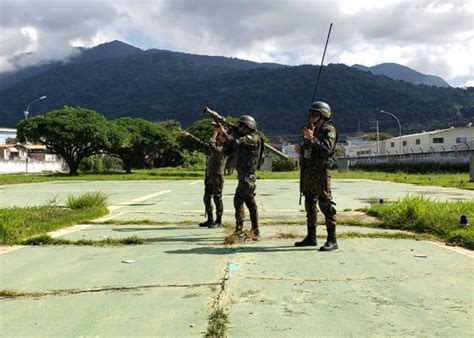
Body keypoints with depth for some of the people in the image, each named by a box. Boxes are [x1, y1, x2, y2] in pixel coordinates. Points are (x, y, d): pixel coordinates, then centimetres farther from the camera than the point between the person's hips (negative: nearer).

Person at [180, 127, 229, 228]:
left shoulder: (224, 149, -12)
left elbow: (212, 147, -28)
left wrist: (214, 135, -15)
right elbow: (201, 144, 23)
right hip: (209, 177, 9)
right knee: (207, 198, 11)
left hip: (217, 177, -9)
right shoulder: (214, 148, 13)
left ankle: (218, 221, 8)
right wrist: (190, 136, 24)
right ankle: (210, 220, 20)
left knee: (217, 199, -1)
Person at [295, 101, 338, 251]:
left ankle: (332, 240, -7)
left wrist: (311, 139, -25)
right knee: (310, 205, 13)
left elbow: (327, 149, -23)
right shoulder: (312, 130, 19)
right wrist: (301, 150, 4)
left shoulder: (329, 130, -7)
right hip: (308, 173, 9)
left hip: (321, 173, -9)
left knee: (326, 205, -10)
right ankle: (311, 237, 23)